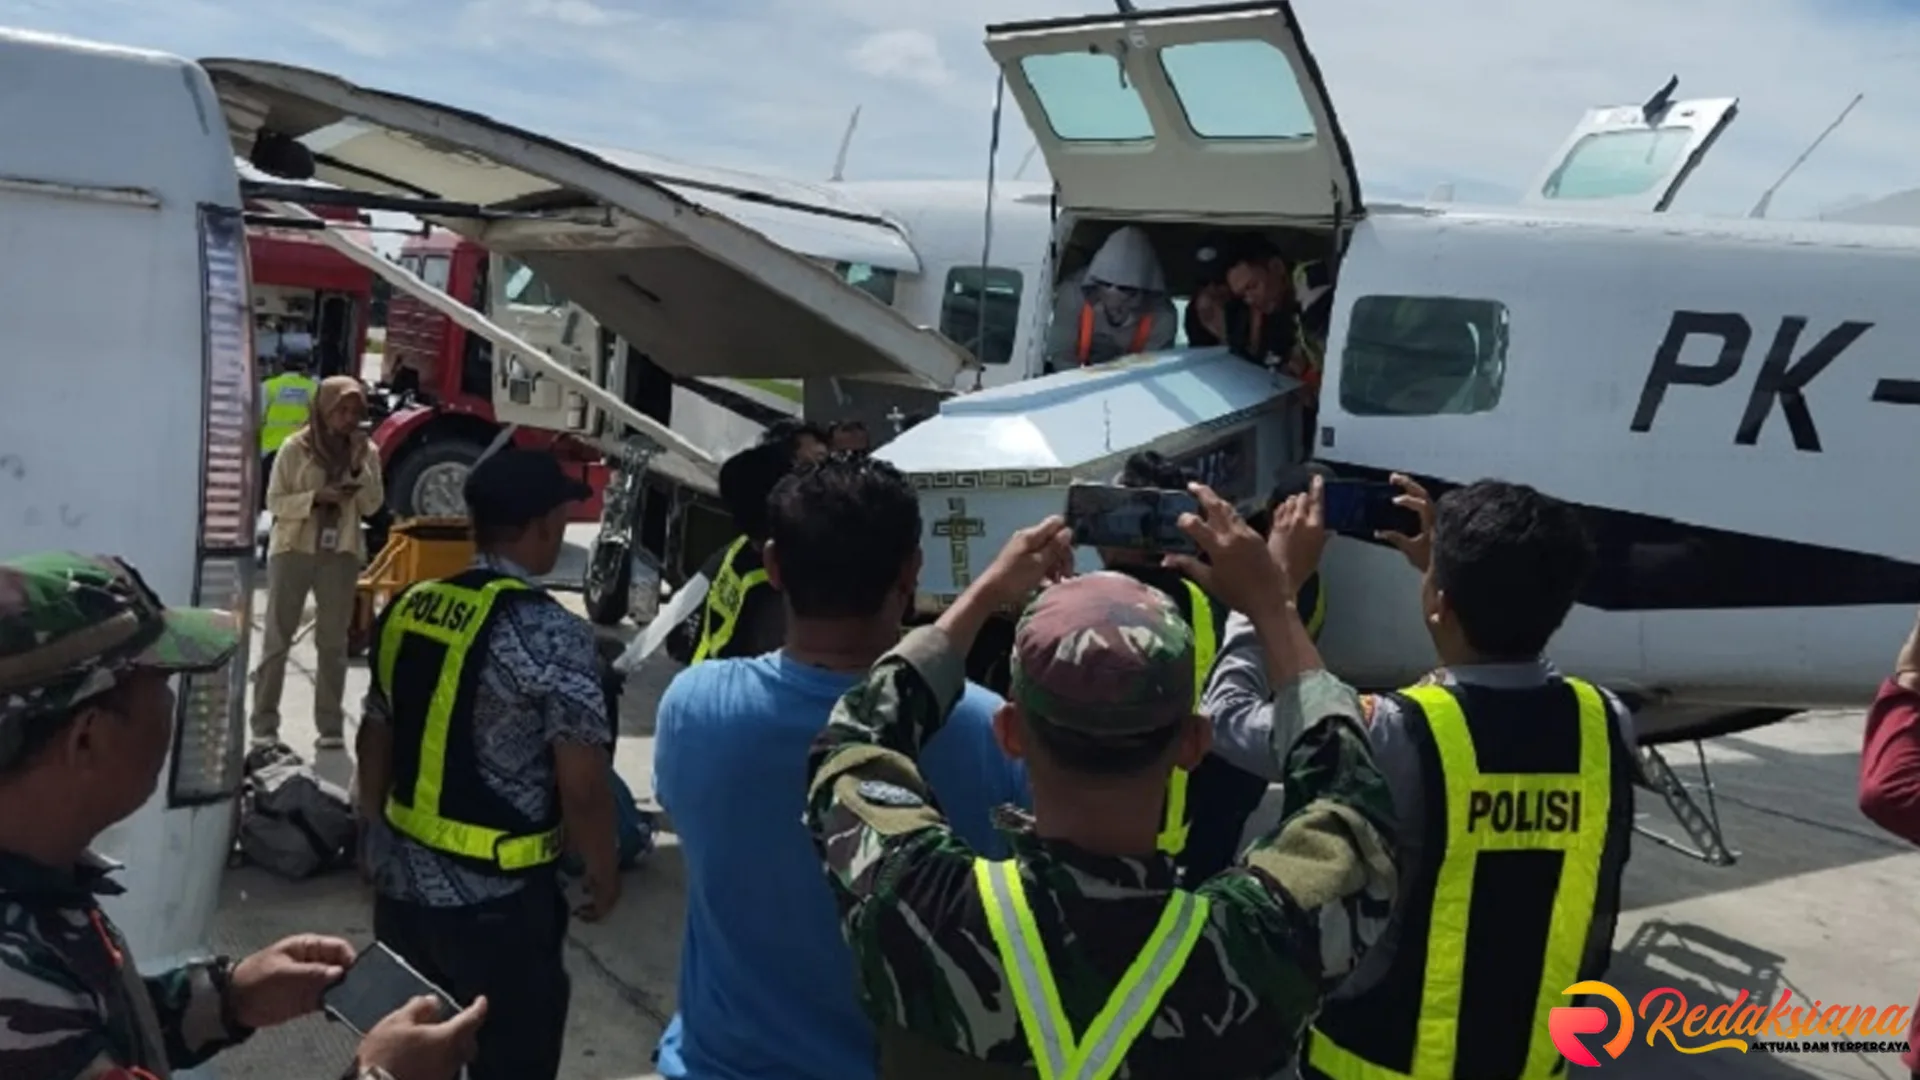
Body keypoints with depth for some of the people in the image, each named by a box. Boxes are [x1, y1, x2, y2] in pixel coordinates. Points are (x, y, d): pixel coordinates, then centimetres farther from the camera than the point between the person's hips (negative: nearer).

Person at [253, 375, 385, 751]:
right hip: (293, 549, -2)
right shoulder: (295, 448, -4)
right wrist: (315, 497, -19)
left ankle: (331, 725, 11)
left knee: (333, 641, 6)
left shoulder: (366, 452, 3)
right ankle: (264, 723, 11)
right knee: (277, 638, 4)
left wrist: (358, 467, -14)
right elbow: (274, 501, -4)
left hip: (342, 554, 2)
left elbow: (372, 506, -2)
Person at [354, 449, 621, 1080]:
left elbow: (374, 744, 11)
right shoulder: (552, 635, -18)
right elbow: (582, 789, -17)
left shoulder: (407, 608, 1)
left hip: (399, 881, 7)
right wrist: (604, 875, -1)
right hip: (495, 898, -6)